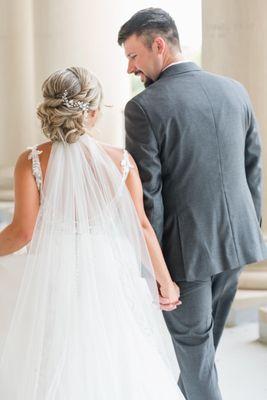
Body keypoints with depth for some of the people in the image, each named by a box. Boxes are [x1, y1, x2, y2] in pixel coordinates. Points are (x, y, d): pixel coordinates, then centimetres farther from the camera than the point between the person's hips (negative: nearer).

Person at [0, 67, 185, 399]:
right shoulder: (122, 161, -5)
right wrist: (166, 281, 8)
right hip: (108, 278, 1)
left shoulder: (31, 162, -8)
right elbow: (142, 227, -2)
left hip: (53, 277, 0)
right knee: (112, 365, 17)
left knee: (50, 369, 16)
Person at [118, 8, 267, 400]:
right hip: (235, 239, 6)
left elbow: (147, 196, -16)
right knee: (205, 336, 24)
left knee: (193, 343, 11)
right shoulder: (235, 90, 2)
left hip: (184, 248, -6)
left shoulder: (144, 107, -16)